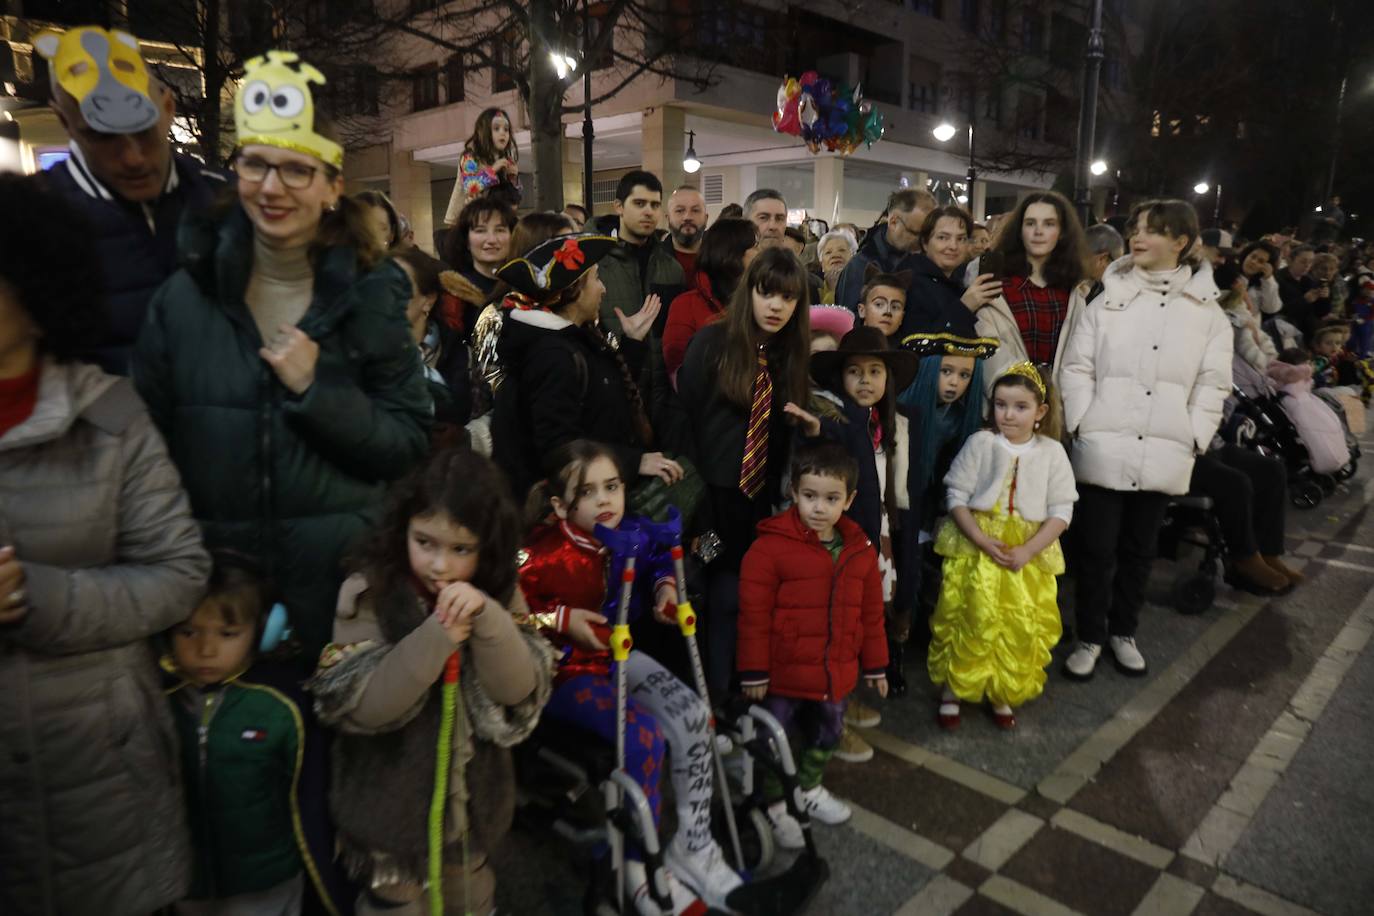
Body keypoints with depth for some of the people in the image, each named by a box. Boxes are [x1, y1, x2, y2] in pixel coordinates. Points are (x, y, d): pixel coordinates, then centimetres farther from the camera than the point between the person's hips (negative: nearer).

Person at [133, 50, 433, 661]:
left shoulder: (370, 295, -4)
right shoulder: (184, 296, -2)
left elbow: (409, 444, -7)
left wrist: (314, 391, -18)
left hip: (344, 575, -1)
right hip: (214, 574, 1)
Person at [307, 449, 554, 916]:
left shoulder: (500, 594, -7)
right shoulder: (370, 593, -16)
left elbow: (519, 690, -15)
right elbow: (359, 706, -19)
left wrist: (488, 619, -30)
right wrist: (435, 638, -30)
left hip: (471, 805, 3)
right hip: (392, 807, -3)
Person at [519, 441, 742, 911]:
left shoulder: (631, 533, -7)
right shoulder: (543, 553, -23)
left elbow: (655, 560, 16)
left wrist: (664, 585, -4)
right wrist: (561, 620, -24)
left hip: (617, 655, 6)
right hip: (564, 669, -6)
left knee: (694, 715, -12)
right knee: (644, 735, -26)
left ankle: (693, 847, 5)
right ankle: (638, 863, -1)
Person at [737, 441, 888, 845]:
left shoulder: (860, 550, 0)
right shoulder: (770, 547, -18)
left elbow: (870, 613, 9)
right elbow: (754, 615, -15)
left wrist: (875, 664, 12)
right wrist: (754, 671, -13)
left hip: (836, 674, 5)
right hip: (783, 675, -5)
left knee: (826, 736, 24)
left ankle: (809, 788, 50)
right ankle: (776, 806, 34)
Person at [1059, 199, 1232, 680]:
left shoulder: (1207, 311, 6)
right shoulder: (1108, 300, 2)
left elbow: (1213, 384, 6)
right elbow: (1076, 368, 0)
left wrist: (1193, 437, -3)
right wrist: (1083, 425, -8)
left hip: (1164, 454, 2)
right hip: (1103, 448, -1)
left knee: (1139, 549, 14)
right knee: (1097, 548, 4)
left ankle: (1123, 631, 31)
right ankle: (1089, 636, 19)